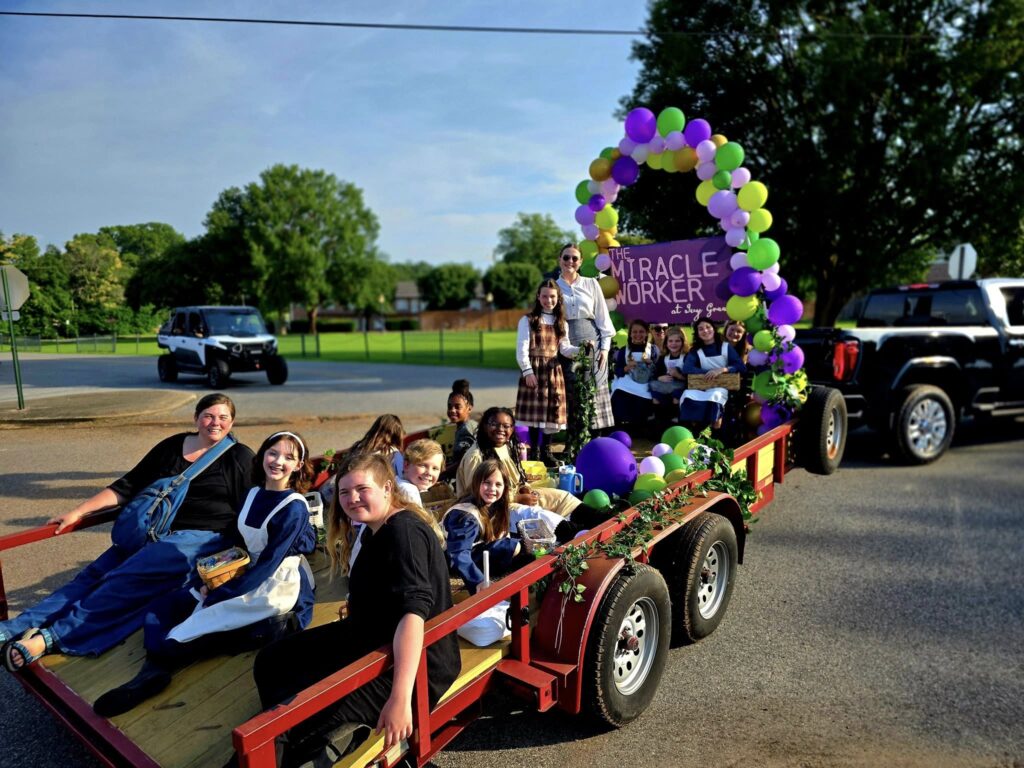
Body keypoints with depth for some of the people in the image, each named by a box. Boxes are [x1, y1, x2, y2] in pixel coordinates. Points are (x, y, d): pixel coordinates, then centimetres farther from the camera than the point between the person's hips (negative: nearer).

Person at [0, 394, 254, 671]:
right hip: (154, 531, 5)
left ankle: (52, 636, -29)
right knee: (95, 574, -14)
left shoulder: (239, 457, 2)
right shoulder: (171, 446, 14)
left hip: (200, 537, -5)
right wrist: (77, 513, 11)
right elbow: (128, 487, 15)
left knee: (125, 579, -23)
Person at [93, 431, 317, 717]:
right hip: (247, 573, 7)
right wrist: (206, 581, -2)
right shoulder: (253, 494, 8)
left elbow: (269, 562, -16)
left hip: (277, 584, -7)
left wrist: (221, 594, -16)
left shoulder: (294, 507, -13)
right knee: (163, 607, -9)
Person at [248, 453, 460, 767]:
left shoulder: (403, 531, -24)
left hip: (416, 663, -10)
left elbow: (414, 609, -37)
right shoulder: (378, 528, 7)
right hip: (373, 641, 10)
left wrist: (400, 698, -44)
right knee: (270, 662, 13)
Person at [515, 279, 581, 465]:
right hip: (534, 370, -4)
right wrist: (527, 371, -16)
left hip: (554, 371, 5)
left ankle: (546, 451, 16)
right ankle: (534, 451, 6)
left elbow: (565, 349, 7)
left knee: (551, 412, 6)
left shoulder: (561, 323, 15)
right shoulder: (527, 320, 0)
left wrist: (582, 349, -11)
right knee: (535, 411, -4)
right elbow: (522, 349, -7)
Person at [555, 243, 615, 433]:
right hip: (566, 345, 0)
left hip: (591, 342, 0)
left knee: (593, 392, -1)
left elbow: (602, 316, 7)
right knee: (571, 393, -1)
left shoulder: (591, 284, 8)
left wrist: (605, 347, -1)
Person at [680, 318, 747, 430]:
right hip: (701, 387, 1)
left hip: (721, 386, -1)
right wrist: (708, 372, -20)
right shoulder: (695, 350, 13)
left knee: (715, 396, -39)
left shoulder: (726, 347, 10)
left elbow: (741, 367, -2)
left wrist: (722, 369, -21)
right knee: (687, 395, -35)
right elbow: (687, 368, -6)